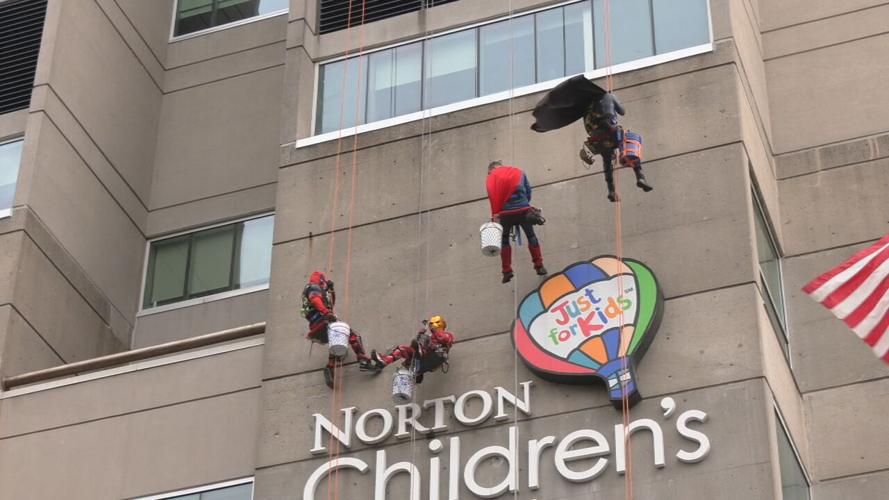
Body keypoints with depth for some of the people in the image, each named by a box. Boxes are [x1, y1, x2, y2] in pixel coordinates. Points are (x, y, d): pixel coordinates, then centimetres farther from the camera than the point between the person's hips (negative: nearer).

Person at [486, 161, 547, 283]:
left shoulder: (492, 176, 10)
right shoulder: (519, 172, 18)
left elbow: (492, 195, -3)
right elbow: (528, 190, 15)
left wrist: (495, 214, -5)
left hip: (506, 212, -1)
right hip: (523, 209, 1)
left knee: (504, 240, 13)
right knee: (531, 236, 15)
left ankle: (507, 271, 7)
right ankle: (539, 266, 14)